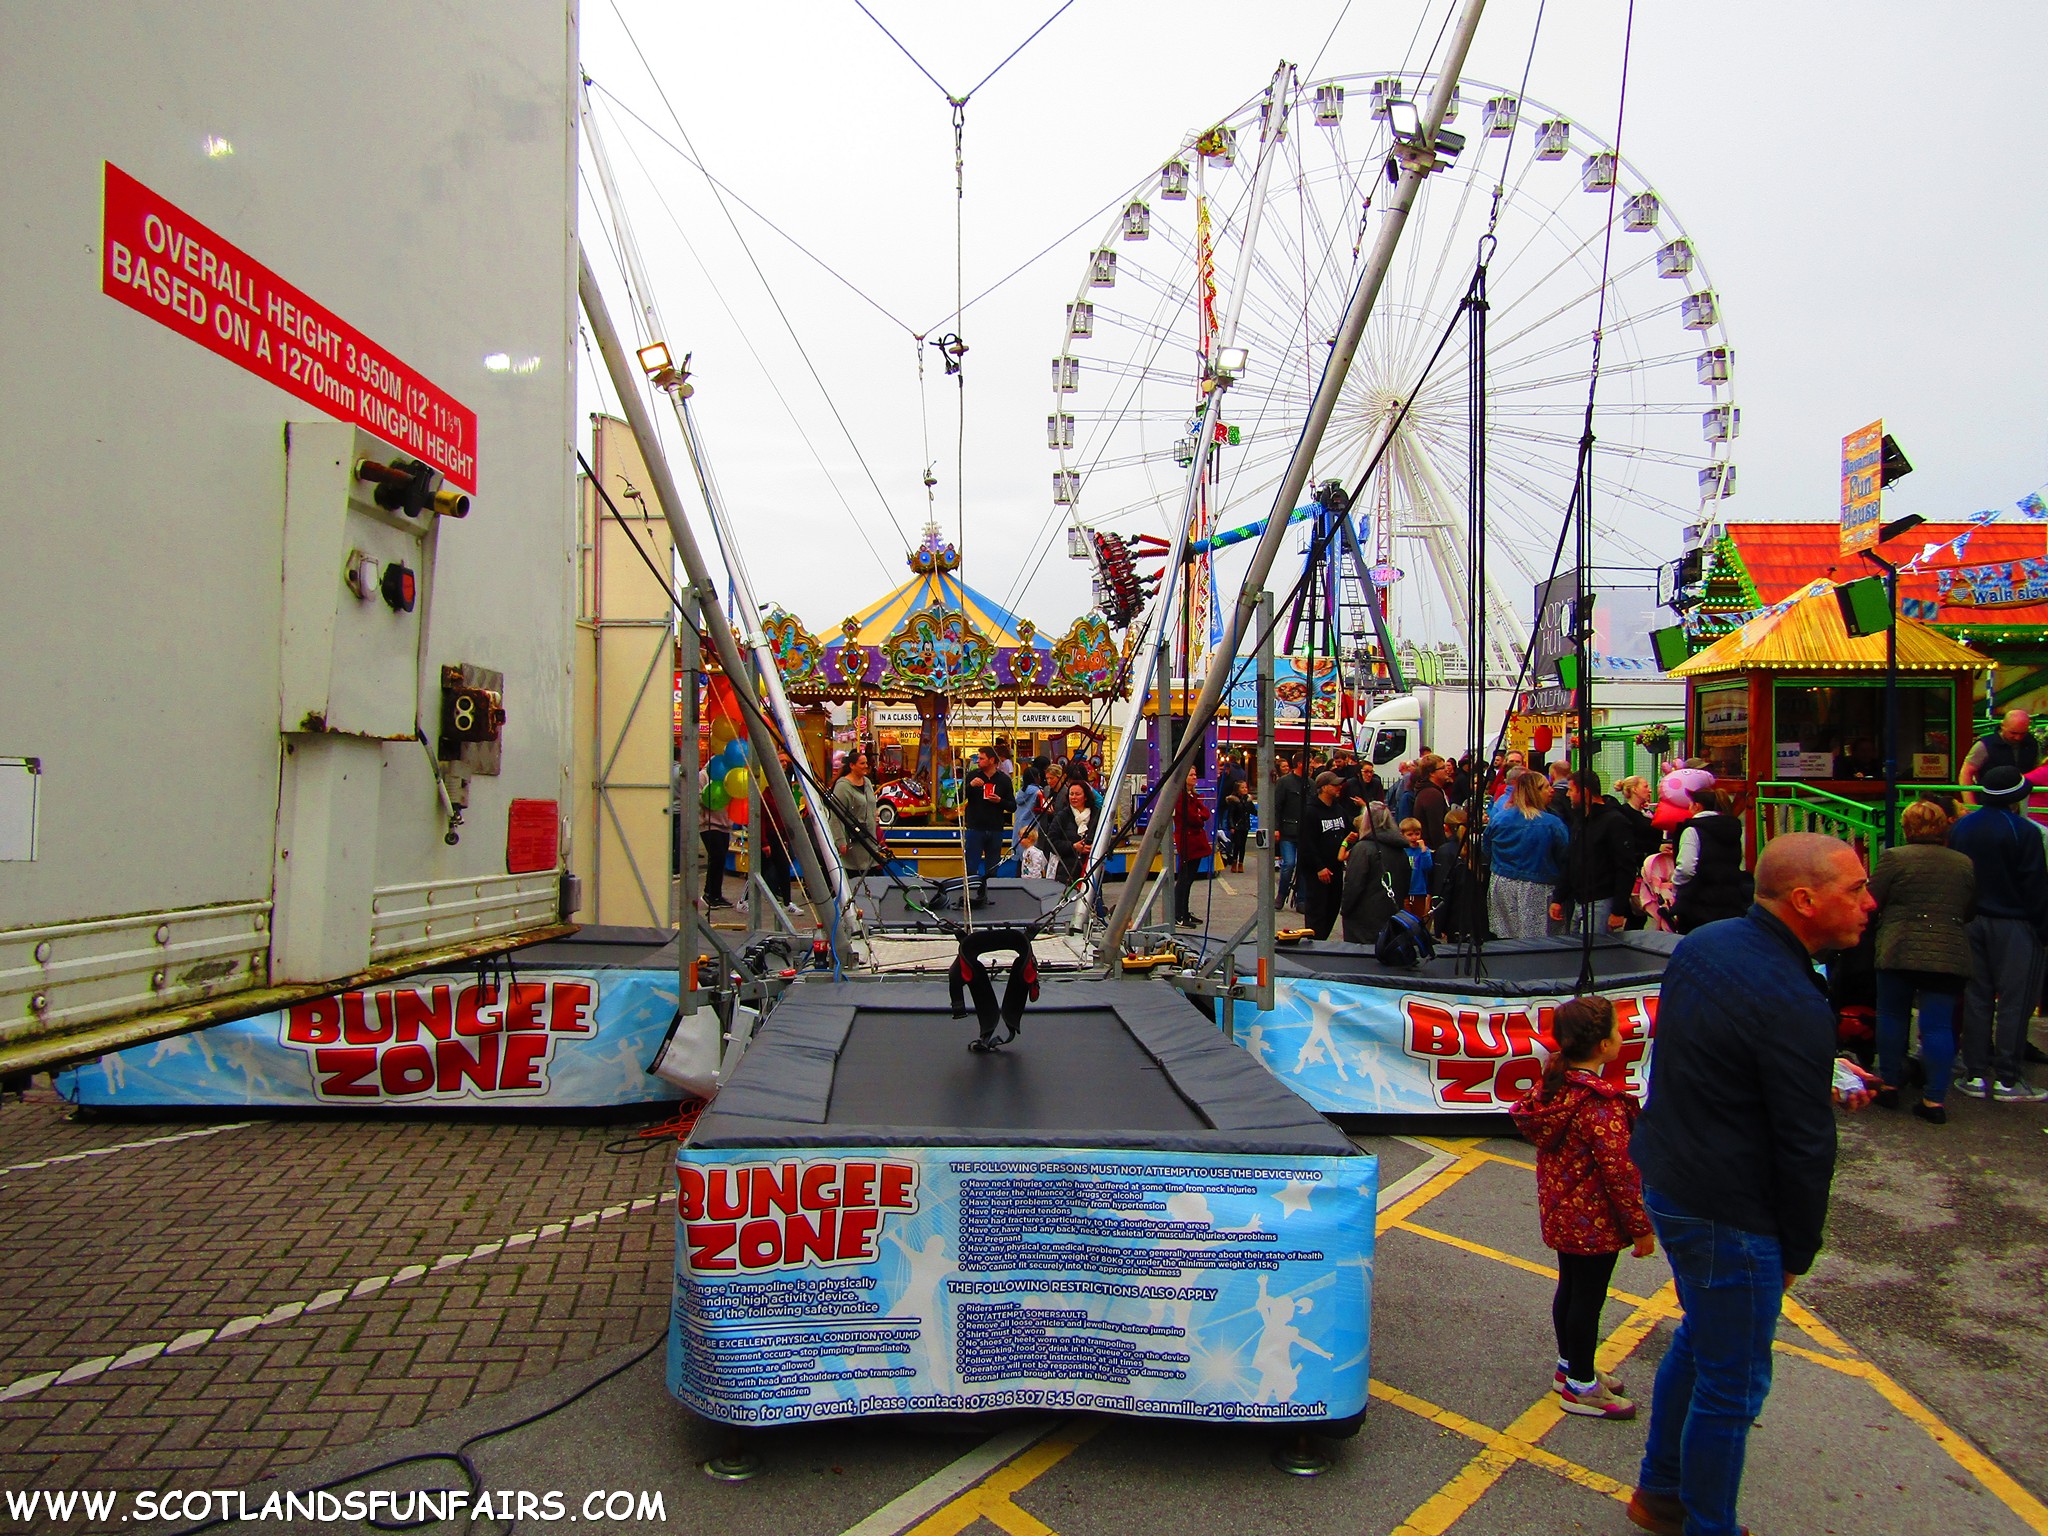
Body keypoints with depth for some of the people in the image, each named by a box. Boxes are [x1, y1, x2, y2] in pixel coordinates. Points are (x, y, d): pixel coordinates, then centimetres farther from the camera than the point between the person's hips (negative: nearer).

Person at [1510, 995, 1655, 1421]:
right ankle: (1582, 1387, 20)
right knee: (1589, 1296, 6)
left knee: (1570, 1287, 21)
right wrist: (1640, 1226, -14)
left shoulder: (1553, 1085, 0)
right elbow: (1619, 1169, -25)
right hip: (1595, 1221, -8)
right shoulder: (1601, 1103, -27)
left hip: (1560, 1213, 8)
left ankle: (1569, 1367, 37)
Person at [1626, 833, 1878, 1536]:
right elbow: (1805, 1149, -19)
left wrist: (1821, 1077, 12)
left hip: (1664, 1179, 9)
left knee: (1699, 1339, 26)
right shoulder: (1794, 1006, -27)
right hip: (1726, 1215, -9)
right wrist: (1797, 1253, -5)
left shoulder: (1702, 943, 0)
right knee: (1733, 1384, 9)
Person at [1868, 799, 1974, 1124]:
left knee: (1892, 1018, 11)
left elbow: (1870, 903, -4)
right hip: (1951, 956, 3)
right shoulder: (1965, 863, 8)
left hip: (1900, 952, -3)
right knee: (1939, 1026, 4)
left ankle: (1889, 1086, 18)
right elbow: (1971, 912, 15)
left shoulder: (1894, 857, -5)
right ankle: (1935, 1099, 3)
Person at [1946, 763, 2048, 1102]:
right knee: (2014, 1001, 0)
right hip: (2013, 926, -5)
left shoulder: (1959, 829, 5)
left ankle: (1975, 1075, 11)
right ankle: (2006, 1079, 2)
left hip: (1971, 922, 5)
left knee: (1976, 998, 9)